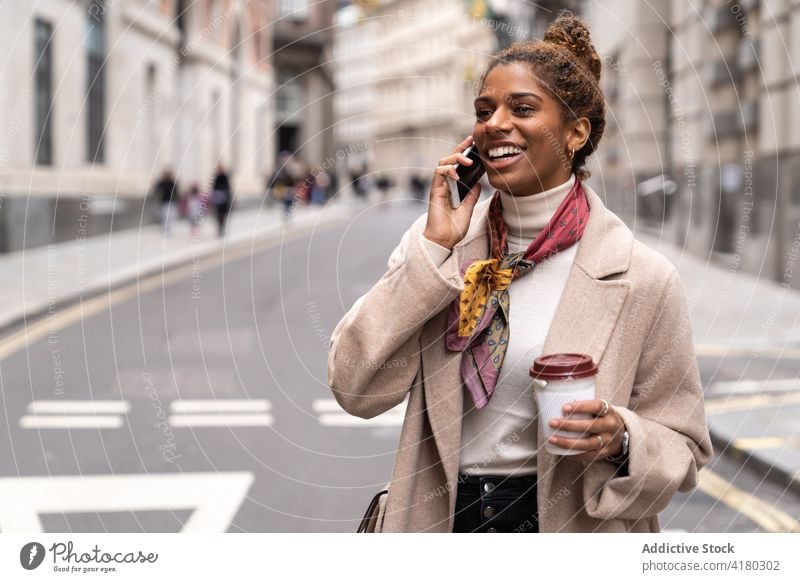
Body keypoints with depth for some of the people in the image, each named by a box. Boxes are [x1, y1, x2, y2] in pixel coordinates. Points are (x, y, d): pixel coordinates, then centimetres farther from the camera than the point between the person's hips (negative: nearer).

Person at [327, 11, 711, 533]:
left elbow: (682, 447, -3)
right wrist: (434, 249, -17)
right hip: (436, 516, 2)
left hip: (563, 521, -2)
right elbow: (356, 388, -13)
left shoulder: (642, 278, -11)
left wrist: (621, 441, -24)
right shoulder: (437, 242, -4)